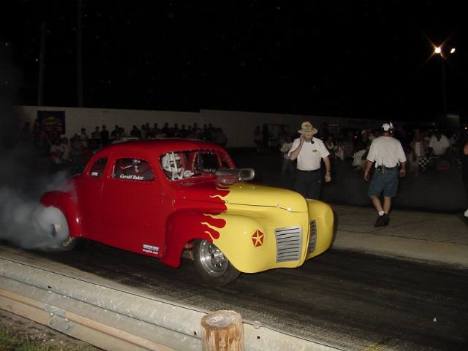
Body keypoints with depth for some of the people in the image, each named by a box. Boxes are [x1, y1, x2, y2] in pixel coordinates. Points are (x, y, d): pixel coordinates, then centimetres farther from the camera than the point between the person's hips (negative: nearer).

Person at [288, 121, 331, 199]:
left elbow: (326, 158, 0)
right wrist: (301, 144, -17)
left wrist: (328, 173, -4)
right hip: (301, 175, 1)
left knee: (314, 199, 3)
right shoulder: (297, 142, -2)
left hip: (315, 175, -1)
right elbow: (292, 157, -13)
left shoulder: (319, 142, -4)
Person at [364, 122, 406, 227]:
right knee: (388, 196, 12)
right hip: (393, 171, 4)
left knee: (373, 194, 5)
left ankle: (381, 214, -10)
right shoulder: (396, 142, 2)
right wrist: (403, 169, 25)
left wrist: (366, 171, 3)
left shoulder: (376, 141, -5)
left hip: (380, 171, -3)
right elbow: (403, 159, 6)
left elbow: (370, 159, -7)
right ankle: (385, 218, 13)